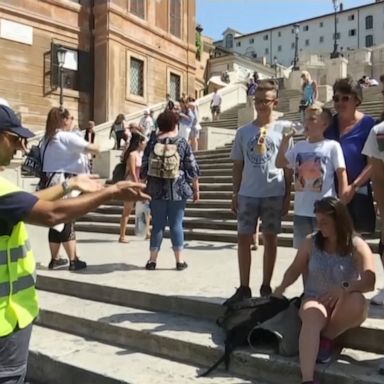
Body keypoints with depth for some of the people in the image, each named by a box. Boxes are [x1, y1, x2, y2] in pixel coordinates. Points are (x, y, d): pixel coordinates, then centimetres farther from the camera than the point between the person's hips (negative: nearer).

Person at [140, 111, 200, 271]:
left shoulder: (152, 142, 4)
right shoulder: (182, 142, 0)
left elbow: (144, 167, 6)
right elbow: (192, 169, -1)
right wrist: (196, 189, 7)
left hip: (156, 190, 1)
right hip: (178, 190, -1)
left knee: (157, 224, 7)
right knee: (176, 224, 4)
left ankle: (152, 260, 10)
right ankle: (179, 260, 9)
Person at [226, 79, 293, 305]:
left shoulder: (282, 131, 1)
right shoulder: (244, 132, 6)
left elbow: (288, 167, 2)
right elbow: (238, 165, 9)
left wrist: (287, 196, -3)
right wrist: (235, 194, 4)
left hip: (274, 193, -2)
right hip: (248, 194, 2)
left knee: (270, 239, 7)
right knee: (244, 239, 2)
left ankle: (266, 287, 19)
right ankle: (244, 288, 11)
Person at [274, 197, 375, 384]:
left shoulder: (357, 246, -9)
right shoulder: (310, 242, -1)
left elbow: (369, 282, -21)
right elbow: (295, 269, 7)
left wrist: (345, 288, -40)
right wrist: (282, 287, -13)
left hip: (344, 306, 0)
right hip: (315, 299, 1)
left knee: (356, 301, -36)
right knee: (311, 318, -35)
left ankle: (327, 339, -10)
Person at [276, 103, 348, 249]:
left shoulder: (332, 146, -8)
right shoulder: (299, 146, 7)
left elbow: (342, 176, -7)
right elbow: (280, 163, 10)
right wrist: (285, 140, 2)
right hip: (301, 210, 5)